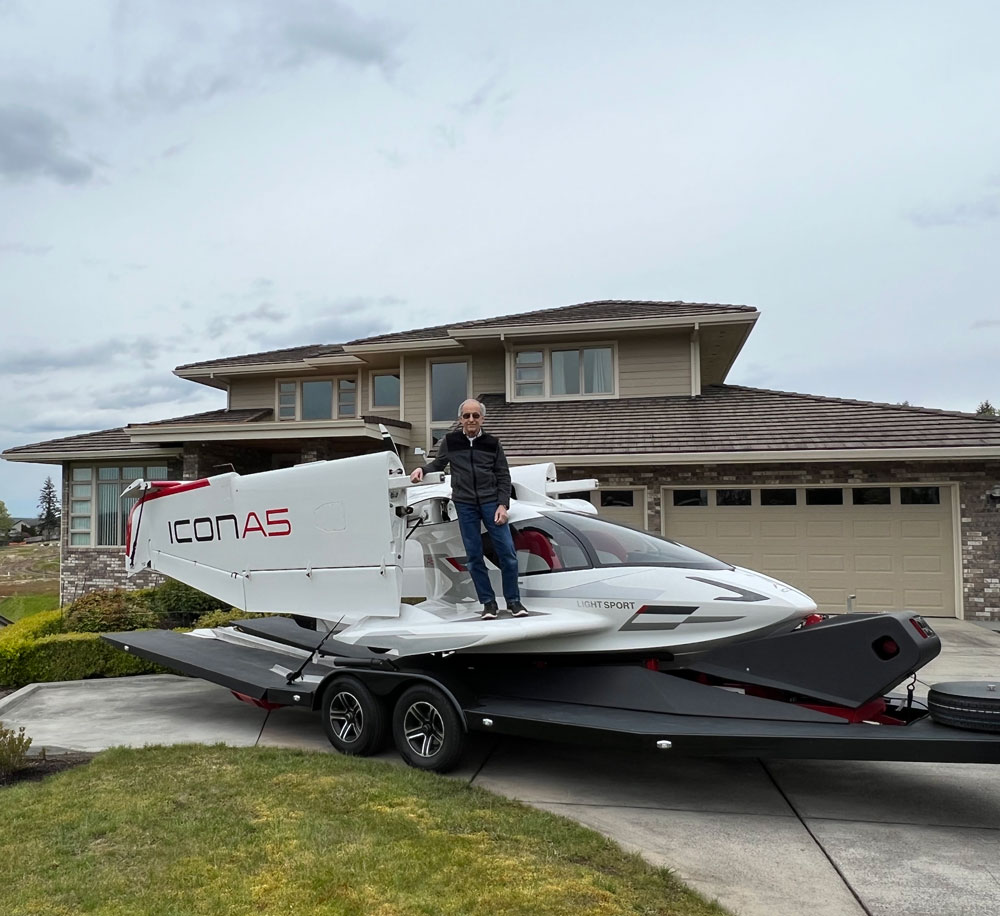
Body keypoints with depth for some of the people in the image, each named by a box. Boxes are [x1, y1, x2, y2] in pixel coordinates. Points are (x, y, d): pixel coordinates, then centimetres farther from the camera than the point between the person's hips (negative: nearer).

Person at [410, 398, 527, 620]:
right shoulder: (450, 442, 4)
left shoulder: (492, 443, 4)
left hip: (491, 502, -1)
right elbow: (438, 464, 18)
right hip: (464, 505, 1)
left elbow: (503, 476, 5)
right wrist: (422, 470, -2)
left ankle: (513, 601, 10)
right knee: (474, 555, 4)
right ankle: (488, 602, 15)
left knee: (507, 551, -4)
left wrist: (503, 505, -5)